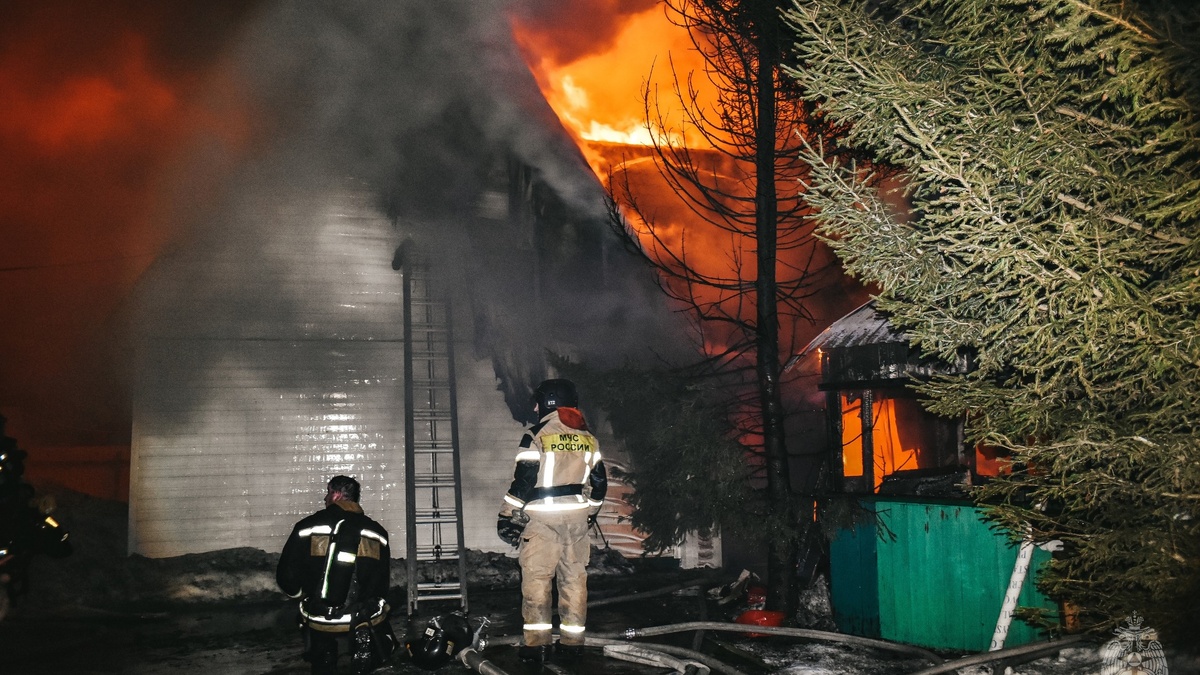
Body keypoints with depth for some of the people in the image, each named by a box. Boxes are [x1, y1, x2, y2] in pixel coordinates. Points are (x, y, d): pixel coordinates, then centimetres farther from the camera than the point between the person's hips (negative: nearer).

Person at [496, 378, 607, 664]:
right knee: (574, 578, 9)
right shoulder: (588, 438, 10)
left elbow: (523, 482, -12)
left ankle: (536, 643, -2)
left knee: (536, 579, -1)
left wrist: (507, 516, -5)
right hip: (577, 518, 6)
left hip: (542, 519, -5)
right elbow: (599, 482, 14)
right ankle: (572, 641, 14)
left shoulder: (537, 436, -9)